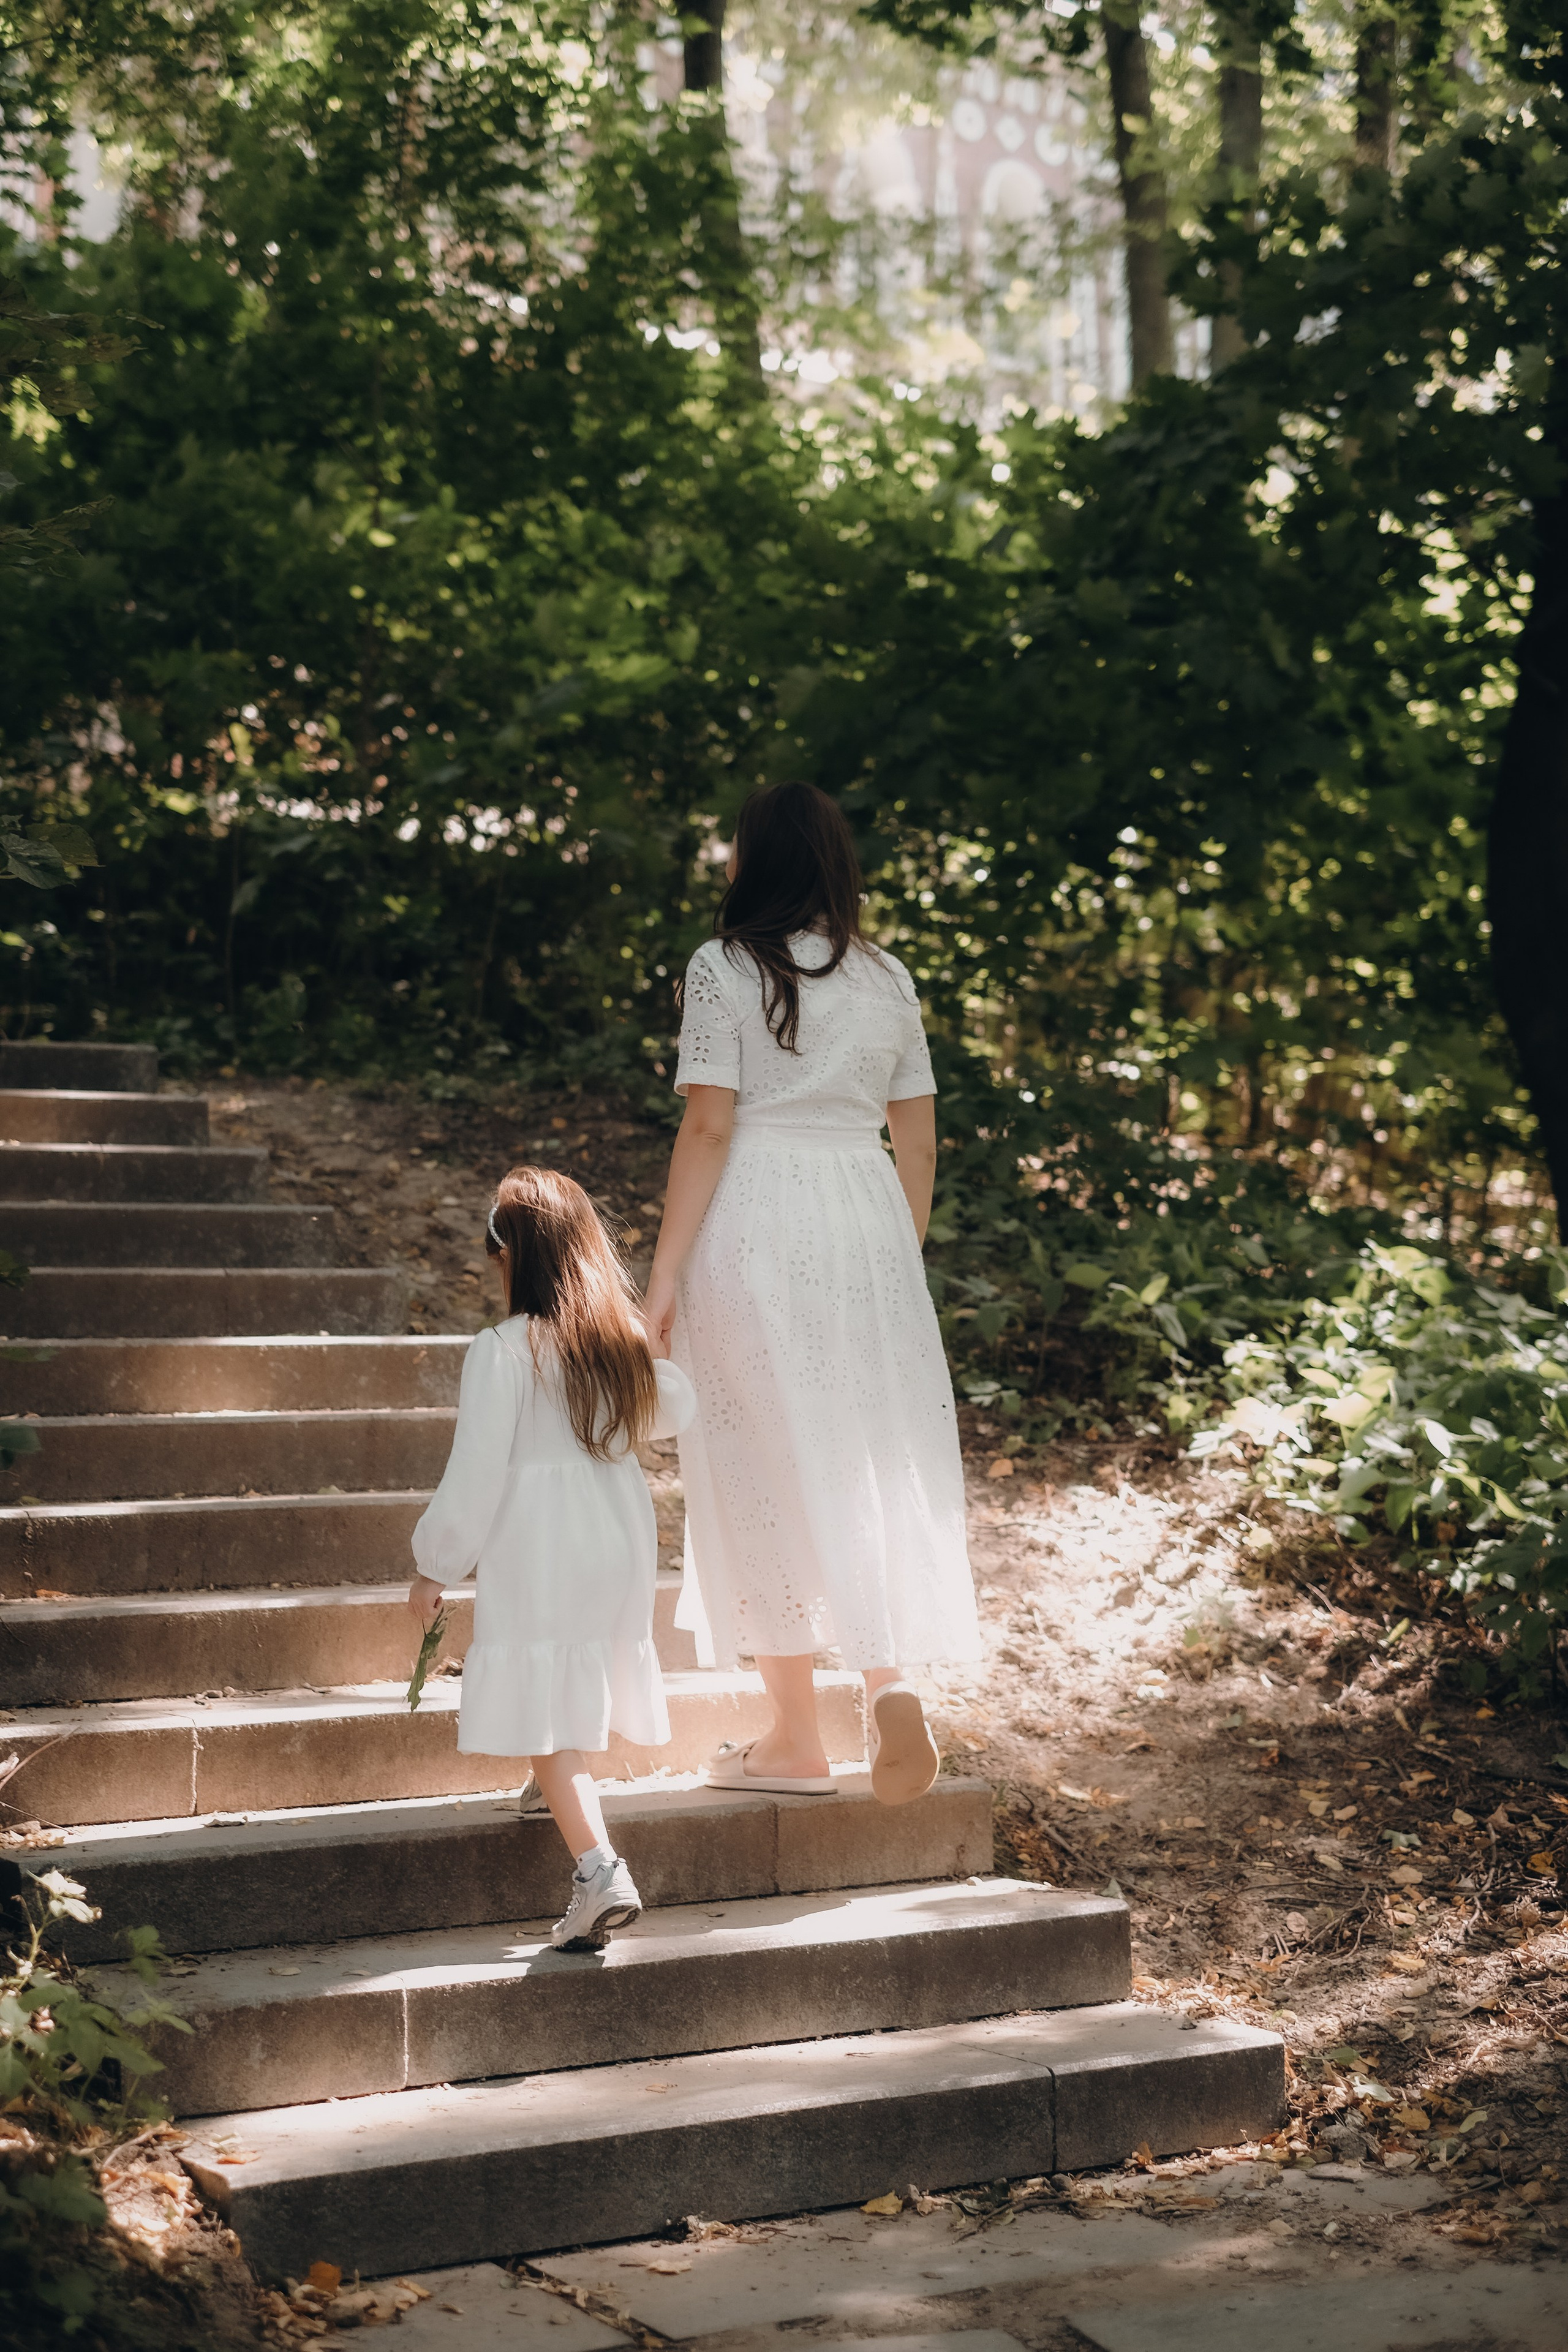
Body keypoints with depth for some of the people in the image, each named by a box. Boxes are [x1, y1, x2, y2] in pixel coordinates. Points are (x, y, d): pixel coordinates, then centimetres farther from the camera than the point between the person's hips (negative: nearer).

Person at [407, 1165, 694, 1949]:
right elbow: (676, 1406, 24)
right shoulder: (624, 1340, 5)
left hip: (537, 1559, -6)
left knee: (546, 1716, -6)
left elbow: (475, 1477, -13)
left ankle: (598, 1865, -18)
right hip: (620, 1544, 6)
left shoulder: (502, 1352, -14)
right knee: (579, 1699, 22)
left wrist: (432, 1568, -2)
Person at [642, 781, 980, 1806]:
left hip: (754, 1222, -4)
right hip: (868, 1220, 4)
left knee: (767, 1472, 4)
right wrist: (902, 1259, 22)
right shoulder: (890, 977, 11)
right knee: (877, 1468, 9)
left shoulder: (726, 967, -3)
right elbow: (919, 1142, 11)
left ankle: (795, 1739, 10)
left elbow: (709, 1128, -10)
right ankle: (892, 1677, -13)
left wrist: (665, 1271, -8)